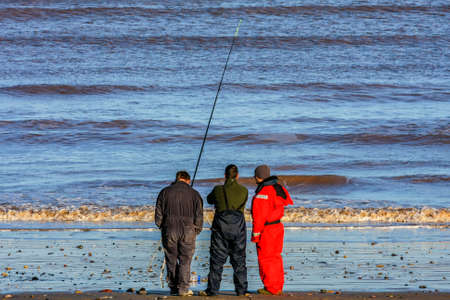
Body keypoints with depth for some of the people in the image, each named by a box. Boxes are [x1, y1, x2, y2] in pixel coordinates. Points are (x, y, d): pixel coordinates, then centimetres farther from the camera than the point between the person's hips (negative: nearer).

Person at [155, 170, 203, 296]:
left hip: (169, 230, 1)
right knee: (185, 260, 4)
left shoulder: (165, 192, 6)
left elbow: (158, 213, 5)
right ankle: (183, 288, -1)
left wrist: (161, 226, 17)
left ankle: (173, 287, 10)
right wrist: (196, 230, 13)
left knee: (171, 259, 10)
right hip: (188, 231, -1)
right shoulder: (194, 194, 4)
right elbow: (199, 215, 2)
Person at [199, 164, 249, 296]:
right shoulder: (244, 191, 4)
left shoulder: (218, 189, 1)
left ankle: (212, 289, 1)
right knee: (239, 259, 8)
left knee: (217, 259, 3)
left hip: (221, 226, -1)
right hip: (238, 226, 1)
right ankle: (241, 290, 6)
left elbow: (210, 200, 20)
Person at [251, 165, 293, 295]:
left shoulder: (262, 193, -21)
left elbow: (260, 216, -21)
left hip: (266, 230, -9)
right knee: (275, 257, 16)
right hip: (278, 226, 9)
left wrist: (255, 234, -16)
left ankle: (271, 288, 5)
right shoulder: (277, 187, 6)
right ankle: (278, 287, 22)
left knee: (266, 259, 1)